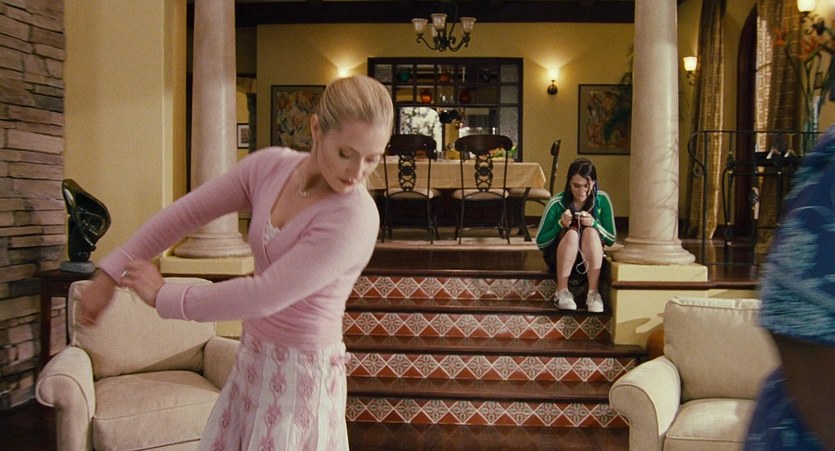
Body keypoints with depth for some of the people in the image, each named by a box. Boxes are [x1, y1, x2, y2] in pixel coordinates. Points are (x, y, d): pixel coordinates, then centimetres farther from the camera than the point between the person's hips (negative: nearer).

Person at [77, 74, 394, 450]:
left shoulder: (356, 218, -26)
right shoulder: (270, 166, -7)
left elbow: (263, 296, -27)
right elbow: (185, 213, 1)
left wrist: (164, 296, -16)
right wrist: (111, 272, 0)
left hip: (301, 375, -6)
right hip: (254, 359, 6)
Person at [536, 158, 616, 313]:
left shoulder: (602, 199, -10)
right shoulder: (557, 203, -15)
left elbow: (611, 239, -5)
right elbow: (540, 243, -10)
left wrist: (594, 223, -24)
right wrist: (560, 225, -27)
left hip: (590, 258, 2)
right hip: (559, 258, -1)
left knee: (591, 232, -30)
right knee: (571, 233, -32)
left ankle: (593, 292, -30)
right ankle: (562, 291, -28)